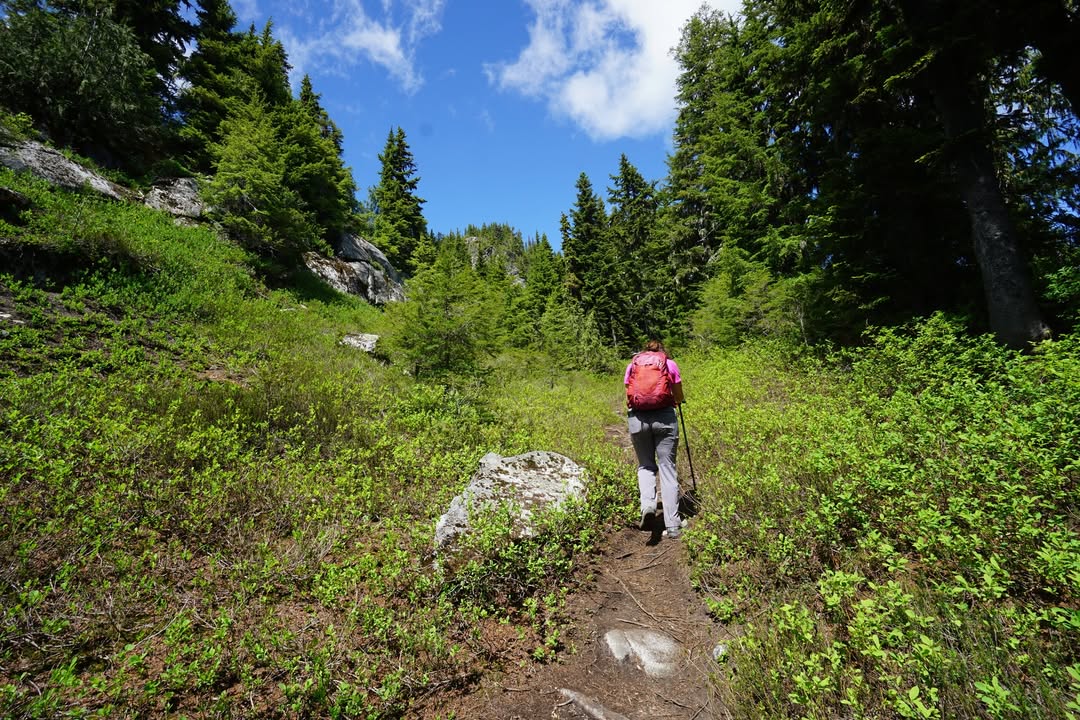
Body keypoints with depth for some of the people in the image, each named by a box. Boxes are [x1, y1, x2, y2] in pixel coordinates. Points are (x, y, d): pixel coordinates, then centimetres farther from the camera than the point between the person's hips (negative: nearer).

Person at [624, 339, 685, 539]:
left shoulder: (632, 365, 17)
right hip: (664, 416, -1)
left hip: (637, 417, 1)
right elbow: (679, 398, 20)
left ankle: (647, 504, -10)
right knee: (667, 467, 5)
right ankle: (673, 526, 5)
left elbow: (629, 394, 15)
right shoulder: (670, 363, 15)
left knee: (645, 465, 16)